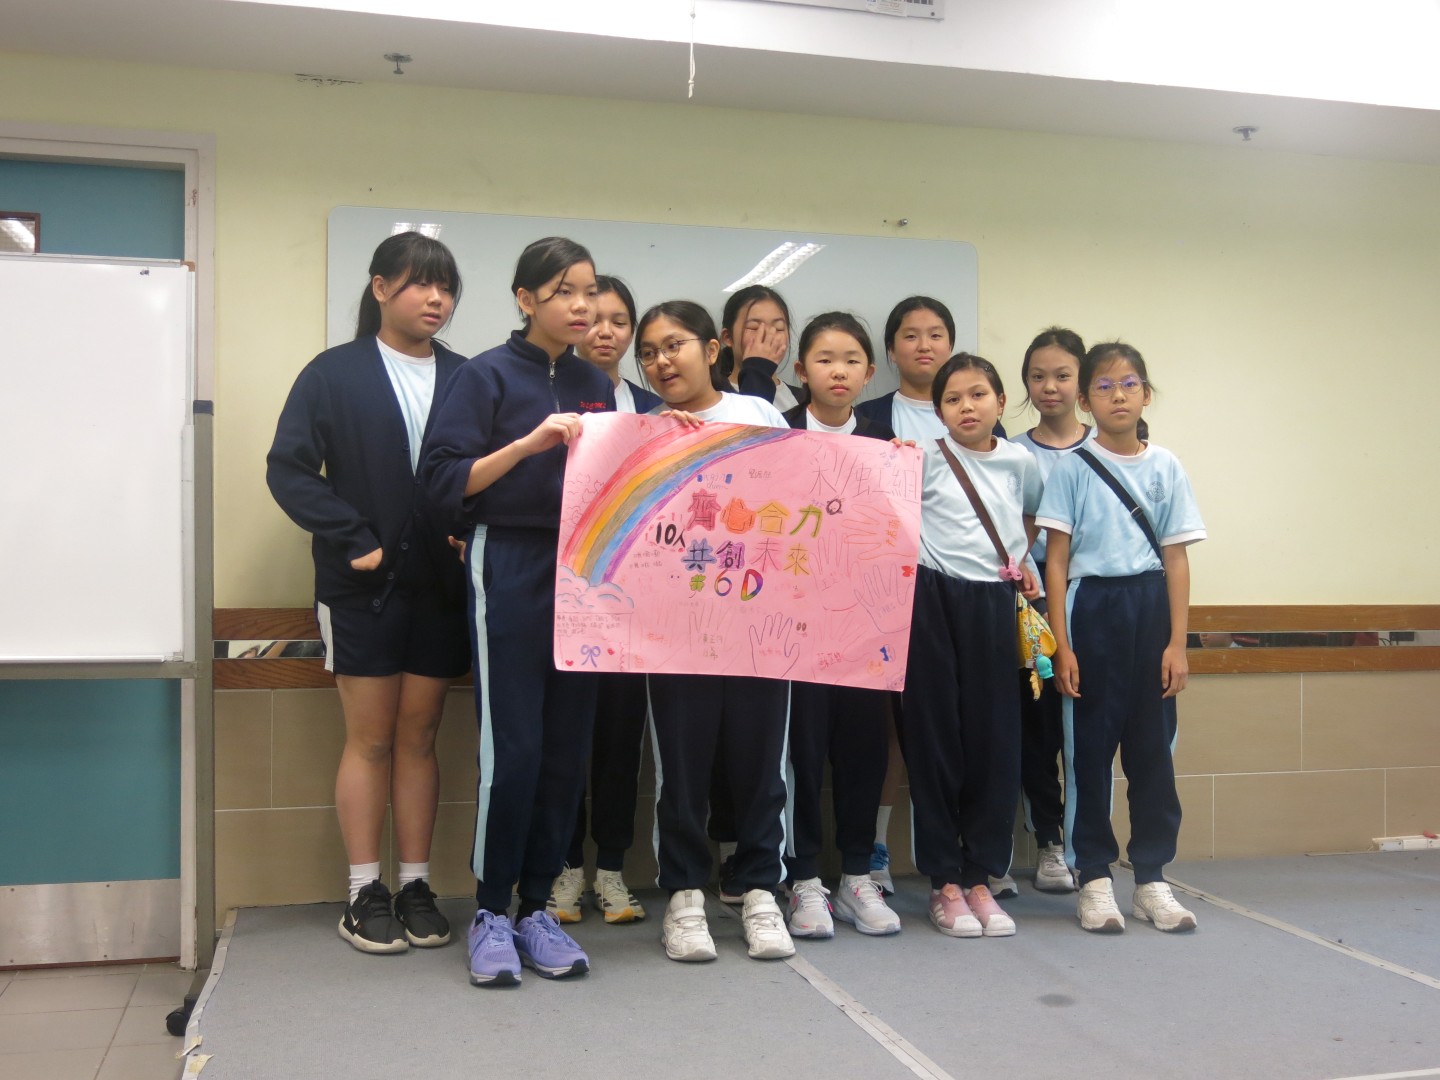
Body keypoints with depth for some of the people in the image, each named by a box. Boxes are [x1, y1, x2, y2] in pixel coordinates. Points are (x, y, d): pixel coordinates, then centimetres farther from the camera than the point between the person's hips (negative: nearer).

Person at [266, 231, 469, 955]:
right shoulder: (335, 373, 0)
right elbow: (289, 469, -4)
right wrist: (354, 540, -11)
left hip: (440, 585, 2)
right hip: (363, 585, -2)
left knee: (419, 737, 9)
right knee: (370, 738, 4)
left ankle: (416, 887, 17)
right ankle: (364, 893, 14)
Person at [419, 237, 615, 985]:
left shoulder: (597, 386, 14)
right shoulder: (487, 376, -2)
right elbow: (444, 482, -10)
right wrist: (528, 443, -20)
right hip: (509, 572, -5)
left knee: (567, 749, 6)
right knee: (511, 749, -6)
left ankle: (535, 907, 17)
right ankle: (490, 913, 9)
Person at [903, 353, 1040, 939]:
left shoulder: (1020, 463, 8)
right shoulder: (924, 458, -1)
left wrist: (1023, 563, 15)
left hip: (993, 604, 3)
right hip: (934, 602, -3)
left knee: (995, 738, 3)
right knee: (935, 737, 1)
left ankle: (979, 878, 15)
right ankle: (944, 882, 12)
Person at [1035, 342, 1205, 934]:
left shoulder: (1166, 468, 7)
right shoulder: (1071, 469, 1)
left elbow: (1175, 558, 5)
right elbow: (1056, 561, -1)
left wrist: (1177, 642, -1)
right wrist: (1061, 645, -7)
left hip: (1150, 606, 2)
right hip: (1092, 606, -2)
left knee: (1152, 747, 5)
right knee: (1089, 746, 2)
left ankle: (1151, 876, 16)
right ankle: (1094, 877, 13)